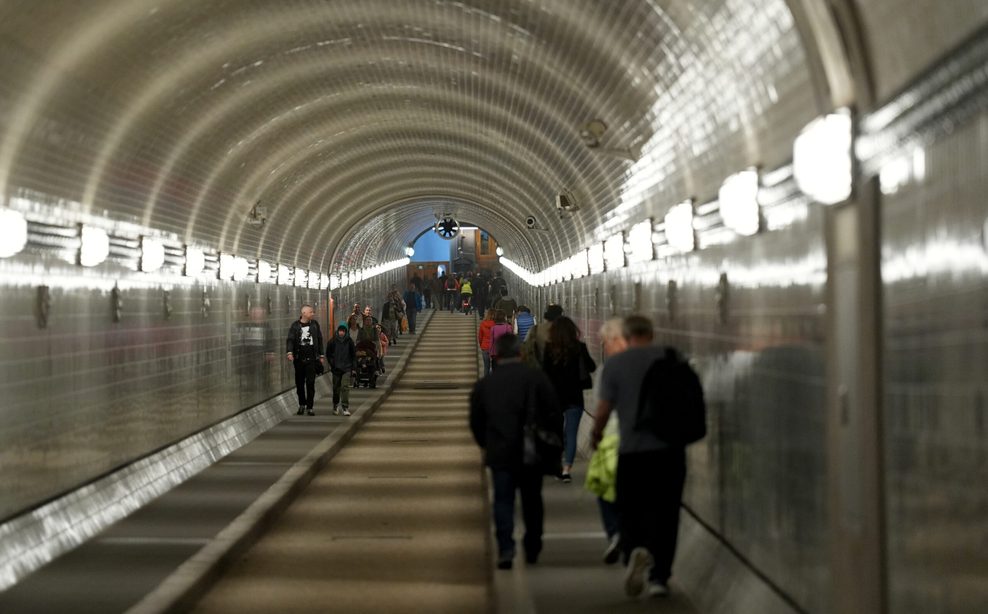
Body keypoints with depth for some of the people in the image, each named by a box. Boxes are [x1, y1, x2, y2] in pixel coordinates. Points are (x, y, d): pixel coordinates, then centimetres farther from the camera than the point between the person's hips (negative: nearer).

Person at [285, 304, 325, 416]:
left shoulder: (314, 325, 8)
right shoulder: (295, 325, 1)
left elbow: (319, 340, 13)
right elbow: (290, 339, -6)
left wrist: (321, 355, 10)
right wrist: (290, 352, -22)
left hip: (311, 358, 0)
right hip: (299, 358, 0)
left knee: (310, 383, -5)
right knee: (299, 383, 6)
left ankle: (309, 407, -1)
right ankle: (302, 405, 21)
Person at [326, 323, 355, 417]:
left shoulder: (349, 341, 0)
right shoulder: (332, 341, 0)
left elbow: (353, 355, 8)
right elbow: (328, 353, 10)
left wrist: (353, 367, 5)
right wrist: (331, 363, 0)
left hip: (346, 368, -1)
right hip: (336, 368, 1)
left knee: (345, 387, -13)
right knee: (336, 388, 10)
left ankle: (346, 408, -13)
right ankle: (336, 406, 28)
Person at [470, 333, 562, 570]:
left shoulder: (484, 385, 2)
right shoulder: (536, 379, -4)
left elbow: (476, 422, 8)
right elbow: (553, 413, -4)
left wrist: (488, 446, 20)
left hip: (499, 453, 0)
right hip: (532, 452, 0)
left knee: (503, 501, 4)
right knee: (532, 501, 13)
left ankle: (506, 548, -12)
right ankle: (532, 550, 18)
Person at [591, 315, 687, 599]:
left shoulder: (614, 364, -2)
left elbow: (603, 409, -3)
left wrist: (596, 434, 16)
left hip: (632, 450, -1)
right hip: (670, 449, 1)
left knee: (632, 511, 9)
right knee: (664, 512, 9)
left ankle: (635, 550, -19)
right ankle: (659, 576, 5)